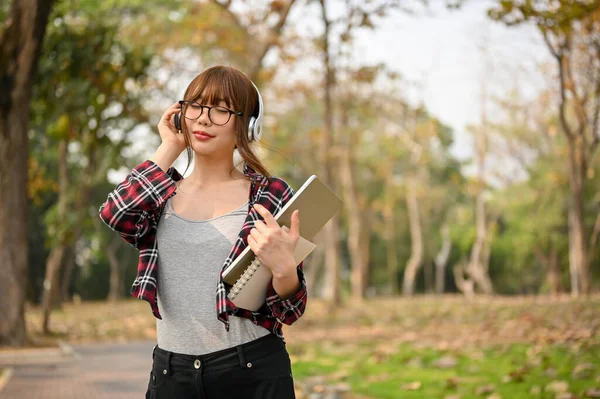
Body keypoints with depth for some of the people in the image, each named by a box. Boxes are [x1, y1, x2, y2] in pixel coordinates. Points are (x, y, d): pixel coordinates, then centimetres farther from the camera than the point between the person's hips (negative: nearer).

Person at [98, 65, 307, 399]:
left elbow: (290, 311, -4)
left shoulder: (271, 196, -2)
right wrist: (169, 148, -4)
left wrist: (283, 267, -26)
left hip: (252, 372, -3)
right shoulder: (161, 196, 9)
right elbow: (114, 213, -15)